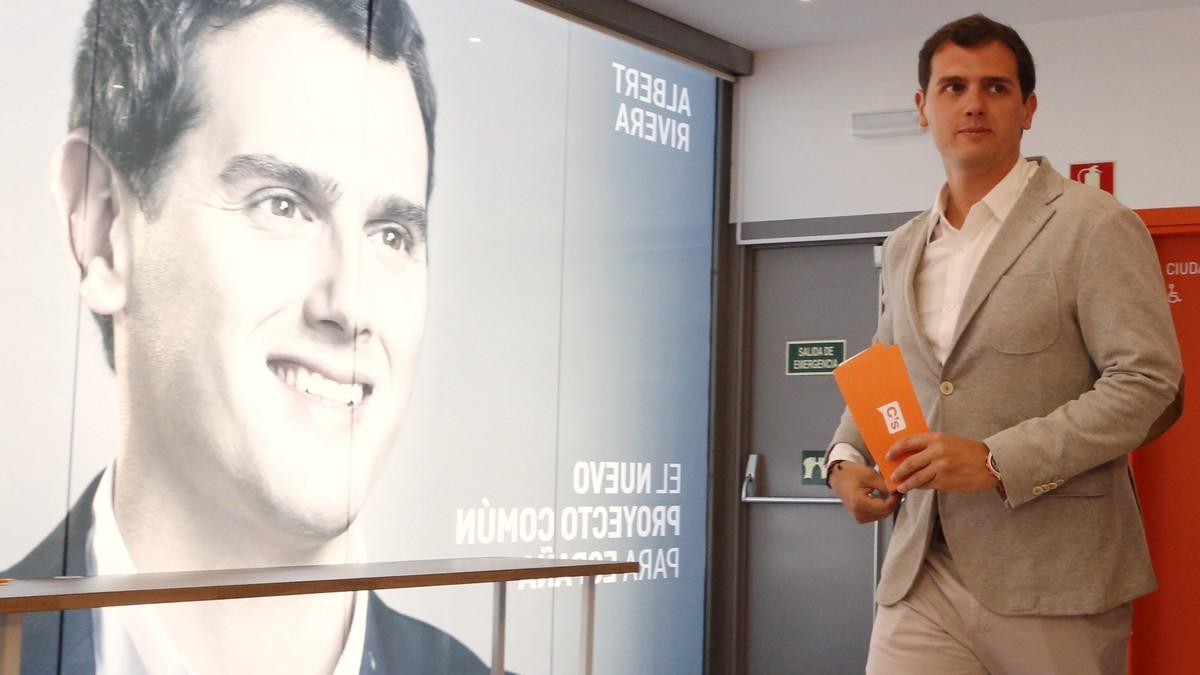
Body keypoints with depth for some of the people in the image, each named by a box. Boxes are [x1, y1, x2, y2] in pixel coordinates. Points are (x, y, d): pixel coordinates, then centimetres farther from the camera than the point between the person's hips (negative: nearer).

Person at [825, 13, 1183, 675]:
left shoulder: (1093, 227, -4)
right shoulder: (902, 249, 15)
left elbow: (1149, 382, -12)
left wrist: (998, 462, -19)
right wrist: (846, 456, 5)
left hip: (1051, 582, -4)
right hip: (921, 576, 5)